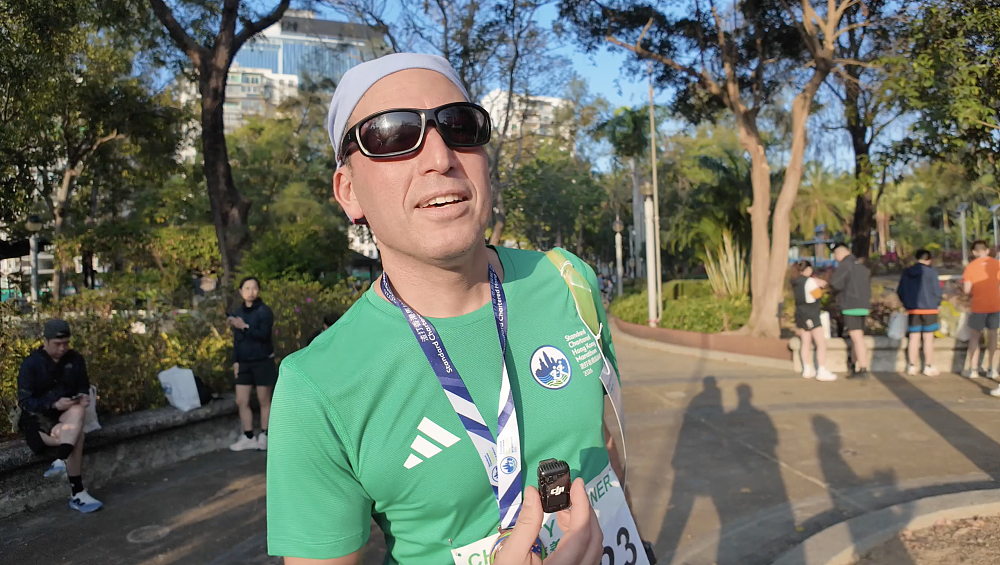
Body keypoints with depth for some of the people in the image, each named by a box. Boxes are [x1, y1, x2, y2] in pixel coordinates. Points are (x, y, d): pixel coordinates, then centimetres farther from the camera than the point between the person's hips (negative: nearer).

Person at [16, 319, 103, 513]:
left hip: (68, 414, 4)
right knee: (76, 435, -30)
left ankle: (60, 462, -41)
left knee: (79, 412, -34)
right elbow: (24, 401, -10)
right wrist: (54, 405, -25)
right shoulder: (30, 364, -8)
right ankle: (77, 495, -26)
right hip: (39, 417, -4)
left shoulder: (75, 359, 3)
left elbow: (83, 387, 14)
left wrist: (83, 397, -12)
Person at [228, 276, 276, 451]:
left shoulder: (264, 311, -9)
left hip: (263, 361, -5)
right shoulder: (238, 311, 8)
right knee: (241, 401, 5)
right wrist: (235, 360, 8)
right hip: (244, 362, 6)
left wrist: (245, 326, -22)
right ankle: (248, 437, 16)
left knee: (264, 401, 5)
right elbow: (237, 338, 13)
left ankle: (263, 437, 15)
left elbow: (264, 334, -22)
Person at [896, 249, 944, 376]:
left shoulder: (907, 272, 5)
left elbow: (900, 291, 9)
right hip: (929, 308, -4)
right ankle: (928, 367, 5)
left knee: (914, 337, 9)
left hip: (912, 309, 4)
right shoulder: (931, 272, -10)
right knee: (928, 338, 2)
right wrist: (938, 304, 7)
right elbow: (937, 290, -10)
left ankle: (912, 366, 10)